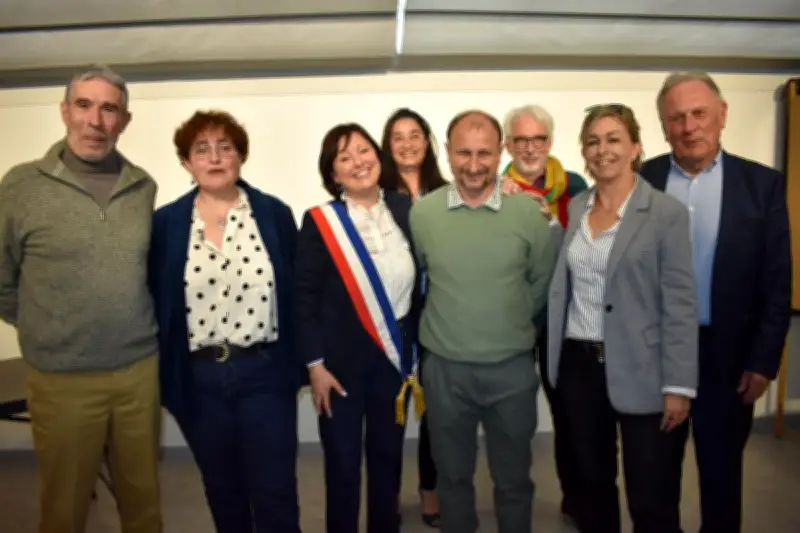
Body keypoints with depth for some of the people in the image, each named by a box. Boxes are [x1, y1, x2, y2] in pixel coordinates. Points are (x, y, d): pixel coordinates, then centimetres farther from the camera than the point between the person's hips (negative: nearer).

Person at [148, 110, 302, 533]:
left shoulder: (275, 213, -1)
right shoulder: (165, 223, 1)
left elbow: (295, 292, 1)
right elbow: (154, 302, 3)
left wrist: (302, 364, 0)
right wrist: (162, 375, 1)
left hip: (264, 372, -1)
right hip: (198, 378, 2)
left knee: (274, 493, 6)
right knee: (221, 490, 19)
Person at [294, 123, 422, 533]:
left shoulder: (406, 210, 0)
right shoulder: (319, 221, -9)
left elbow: (419, 282, 4)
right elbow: (303, 298, -8)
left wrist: (416, 352, 4)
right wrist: (315, 364, -11)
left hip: (395, 355, 3)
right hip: (341, 360, -3)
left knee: (387, 456, 19)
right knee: (342, 464, 11)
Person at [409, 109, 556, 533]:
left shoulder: (528, 212, -9)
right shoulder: (422, 213, -7)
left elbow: (542, 282, 4)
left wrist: (511, 324, 9)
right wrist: (450, 320, 9)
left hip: (512, 368, 0)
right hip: (444, 369, 1)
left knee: (513, 479, 18)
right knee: (453, 476, 20)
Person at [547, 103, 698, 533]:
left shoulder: (667, 212, -8)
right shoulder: (575, 208, 7)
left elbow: (680, 304, -10)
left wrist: (679, 385, -12)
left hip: (639, 371, -4)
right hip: (578, 365, 5)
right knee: (590, 484, 18)